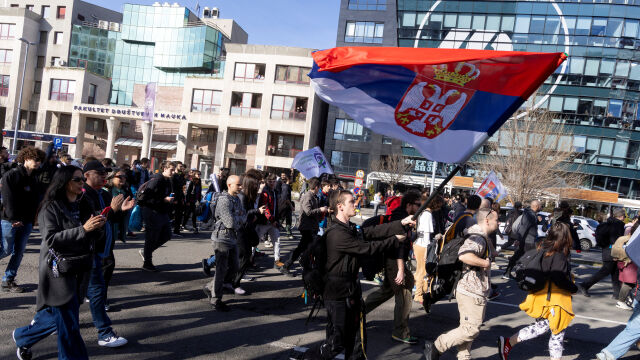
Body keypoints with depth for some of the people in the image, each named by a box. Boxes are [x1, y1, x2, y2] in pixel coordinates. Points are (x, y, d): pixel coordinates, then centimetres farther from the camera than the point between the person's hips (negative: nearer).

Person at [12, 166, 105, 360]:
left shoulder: (80, 207, 11)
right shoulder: (50, 208, -9)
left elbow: (88, 238, 17)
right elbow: (51, 239, -18)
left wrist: (97, 226, -5)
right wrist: (83, 229, -27)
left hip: (77, 272, 7)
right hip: (59, 273, -7)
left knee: (56, 317, 16)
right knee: (69, 325, -3)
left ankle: (22, 337, 40)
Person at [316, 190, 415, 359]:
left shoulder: (352, 228, 10)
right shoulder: (337, 233, -22)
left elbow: (375, 231, -2)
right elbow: (367, 249, -20)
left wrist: (402, 223, -13)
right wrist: (394, 240, -10)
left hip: (352, 287, 9)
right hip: (338, 292, -9)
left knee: (357, 333, 17)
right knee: (338, 340, 1)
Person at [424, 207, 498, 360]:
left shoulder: (479, 236, 14)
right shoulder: (478, 238, -20)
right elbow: (464, 255, -39)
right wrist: (485, 263, -26)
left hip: (470, 290, 11)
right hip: (472, 292, -11)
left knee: (467, 328, 17)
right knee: (471, 329, -6)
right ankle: (436, 347, 0)